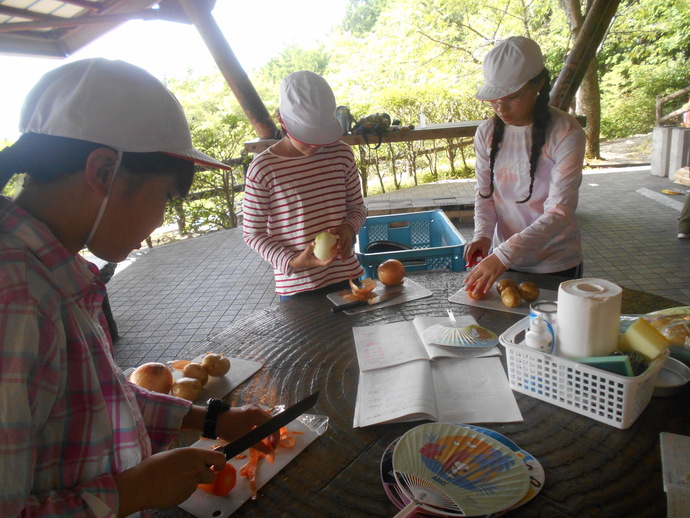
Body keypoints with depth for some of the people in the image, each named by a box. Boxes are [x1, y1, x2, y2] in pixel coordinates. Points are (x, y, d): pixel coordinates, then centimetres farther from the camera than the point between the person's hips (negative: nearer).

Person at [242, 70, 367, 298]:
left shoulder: (342, 155, -1)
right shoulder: (262, 169, -12)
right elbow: (253, 233, -6)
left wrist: (349, 227, -10)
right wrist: (291, 262, -19)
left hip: (346, 277, 4)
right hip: (296, 286, -3)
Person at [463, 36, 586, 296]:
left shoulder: (566, 134, -18)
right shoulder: (487, 133, -3)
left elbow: (559, 212, -24)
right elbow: (484, 193, 4)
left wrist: (504, 254, -34)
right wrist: (483, 234, -16)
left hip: (555, 265, -3)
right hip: (502, 257, 4)